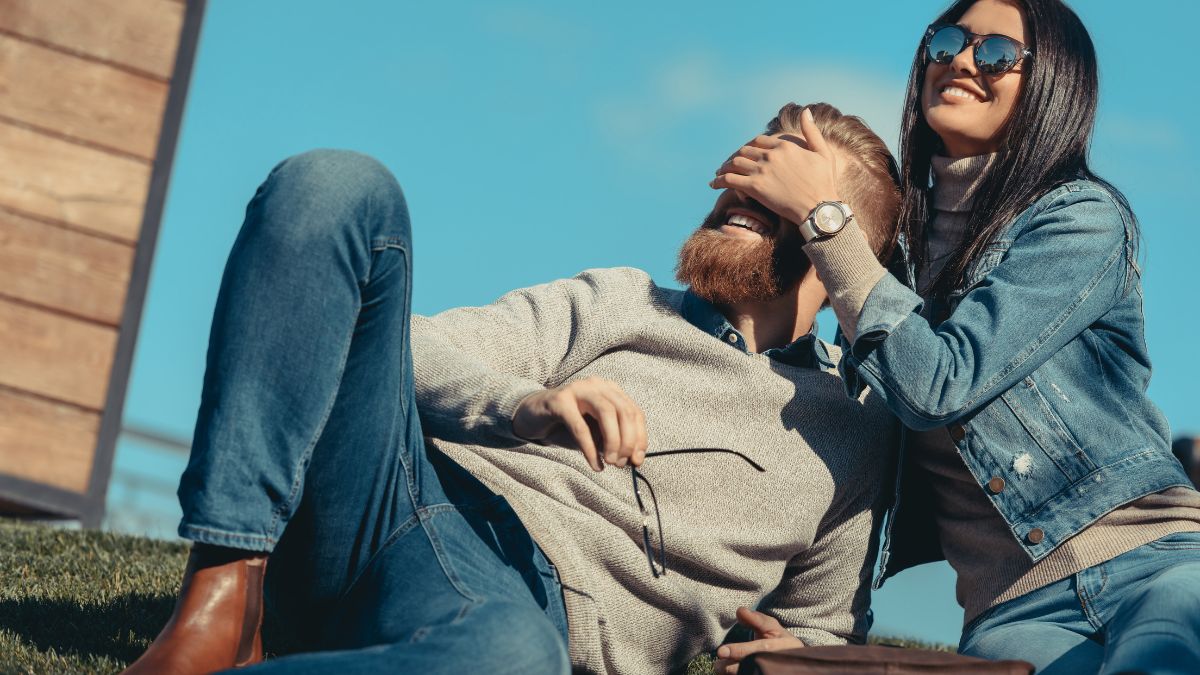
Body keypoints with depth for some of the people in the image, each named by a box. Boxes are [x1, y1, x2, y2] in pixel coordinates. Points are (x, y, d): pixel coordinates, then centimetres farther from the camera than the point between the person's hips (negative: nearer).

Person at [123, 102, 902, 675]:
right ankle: (221, 603, -27)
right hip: (399, 498, 4)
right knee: (334, 184, -17)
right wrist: (526, 404, -10)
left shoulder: (852, 430, 21)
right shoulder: (618, 300, 26)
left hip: (529, 601, -4)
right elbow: (423, 351, 14)